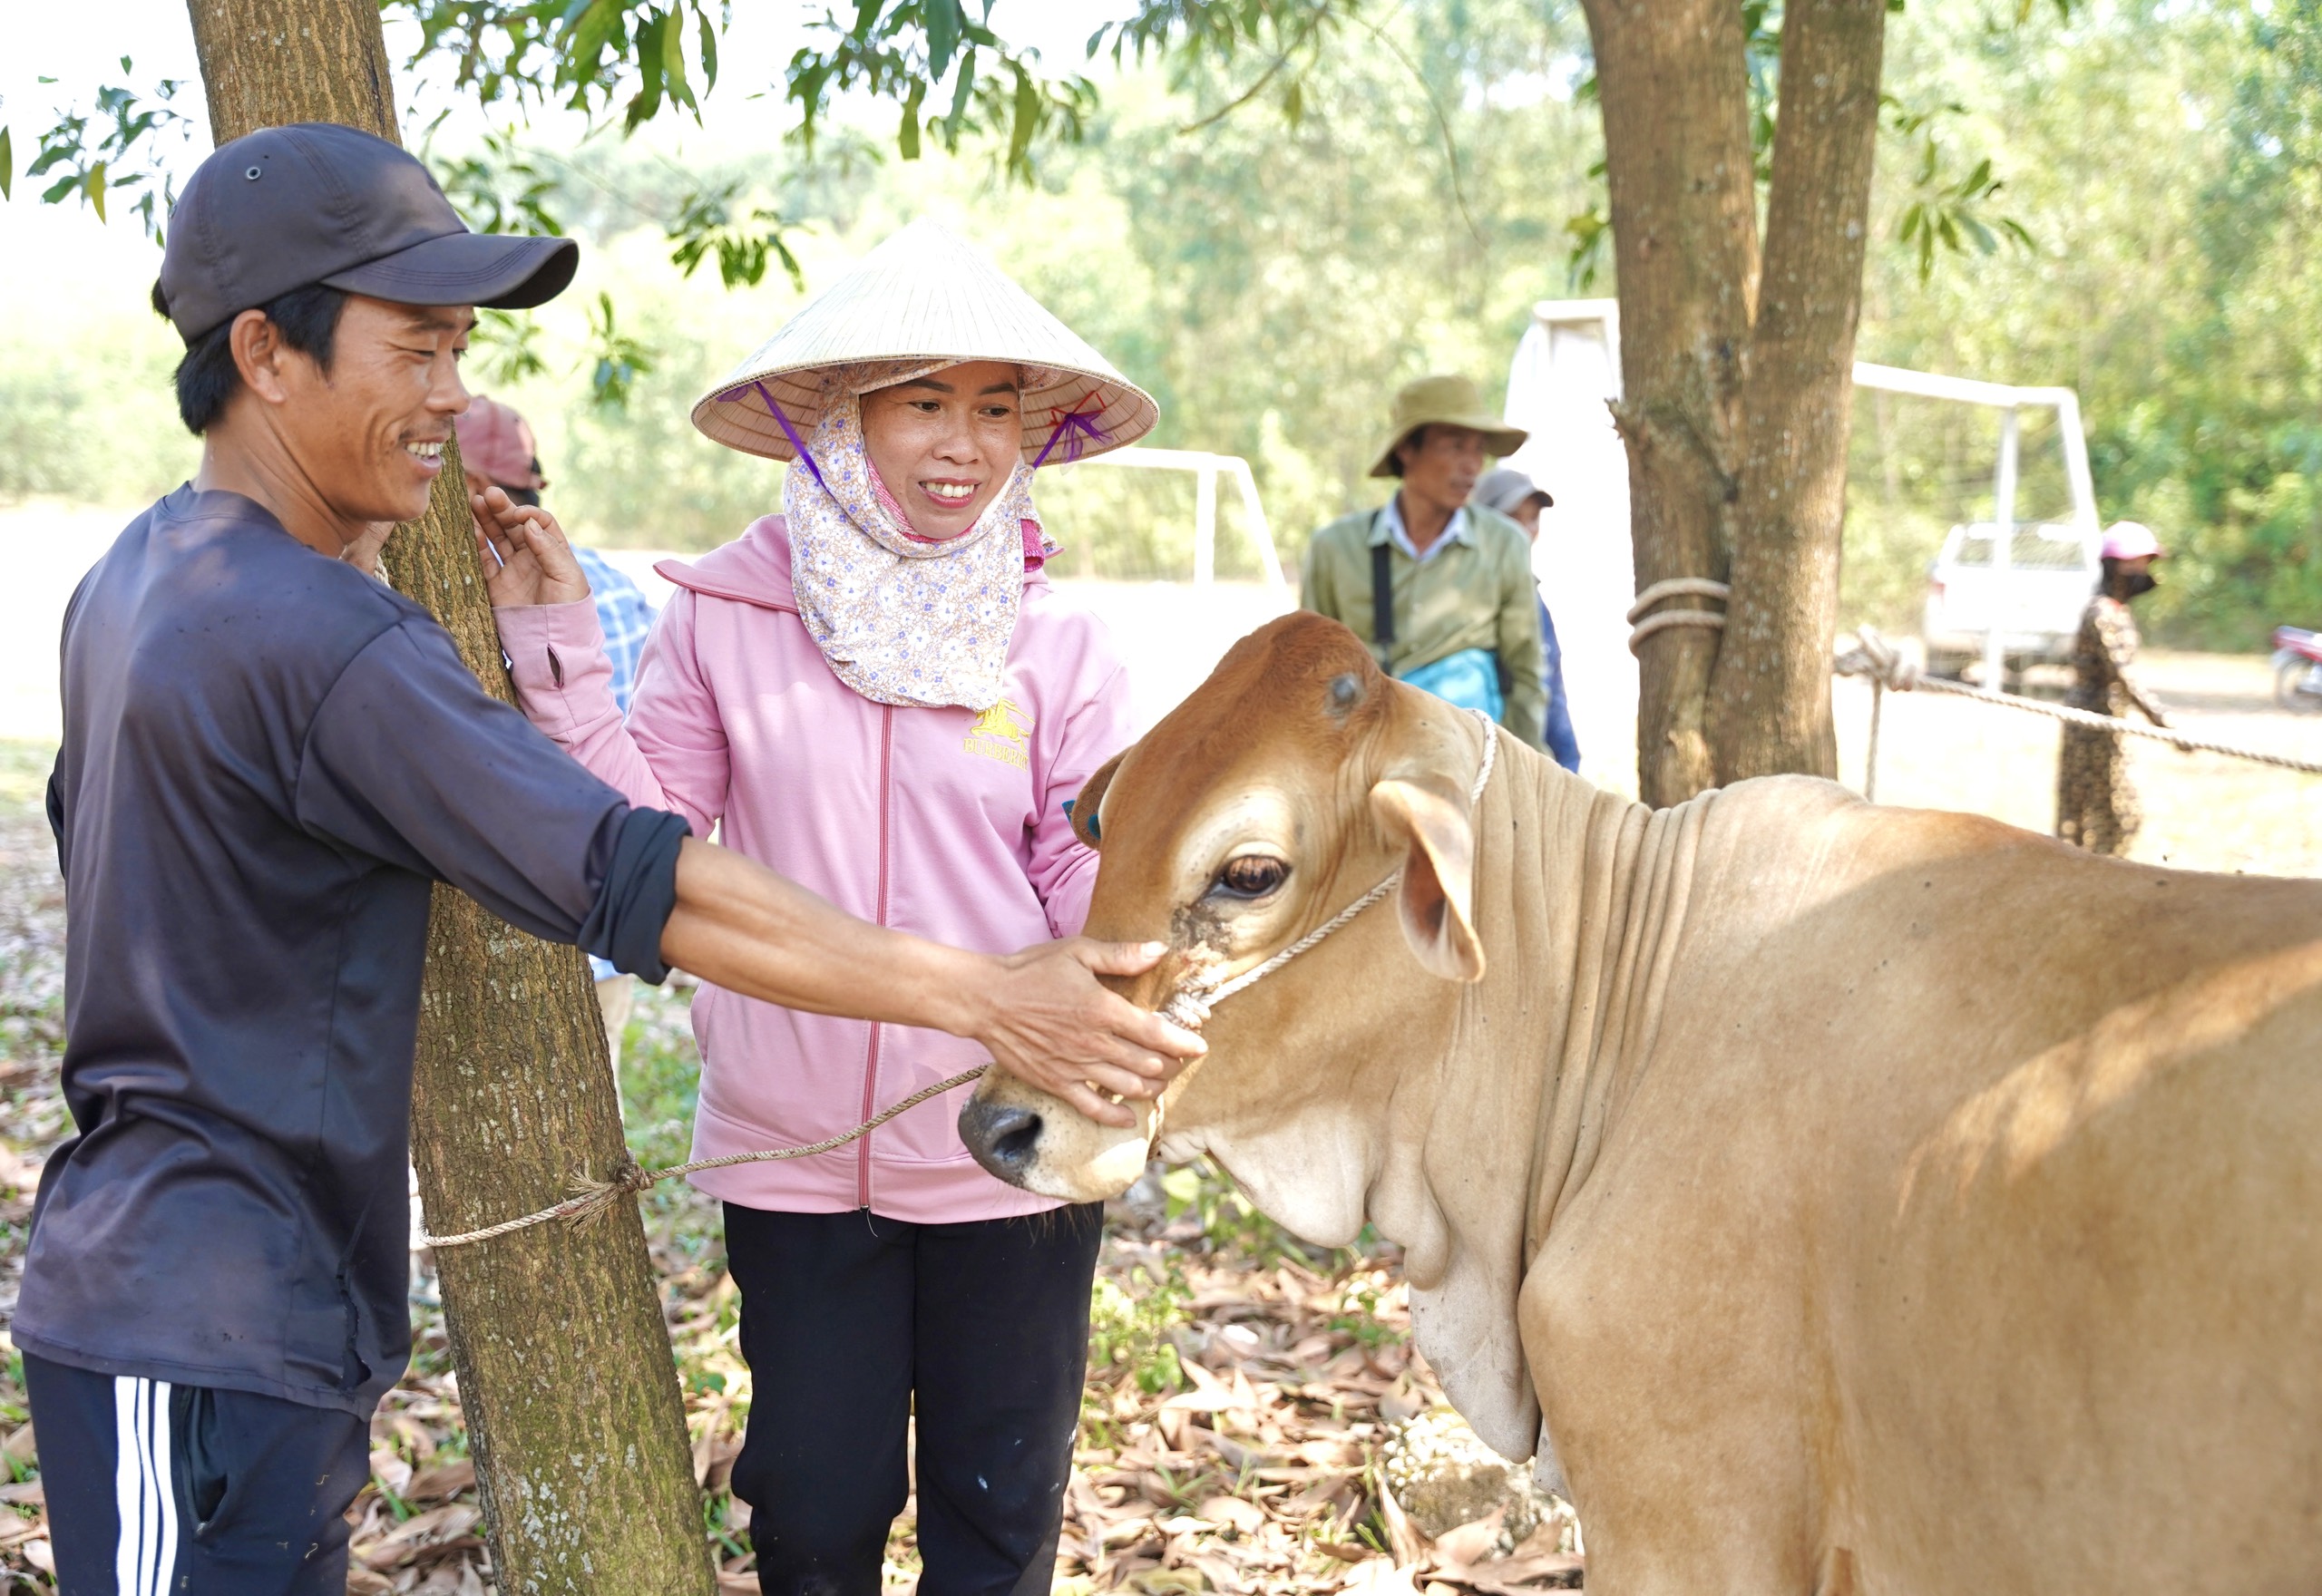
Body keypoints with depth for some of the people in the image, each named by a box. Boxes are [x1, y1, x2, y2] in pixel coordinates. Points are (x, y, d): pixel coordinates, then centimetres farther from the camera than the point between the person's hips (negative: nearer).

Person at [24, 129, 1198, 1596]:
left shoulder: (138, 580, 9)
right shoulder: (317, 638, -22)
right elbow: (641, 886, -25)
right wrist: (980, 996, -22)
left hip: (148, 1284, 10)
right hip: (206, 1329, -10)